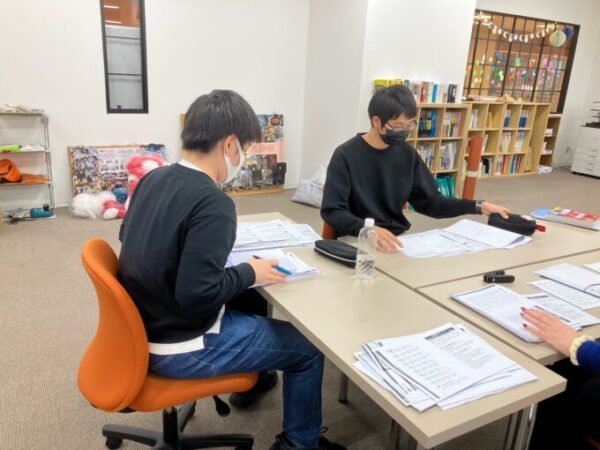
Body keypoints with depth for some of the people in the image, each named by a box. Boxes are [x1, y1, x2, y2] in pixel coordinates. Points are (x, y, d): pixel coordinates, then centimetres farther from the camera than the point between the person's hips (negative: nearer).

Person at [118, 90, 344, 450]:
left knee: (252, 302, 29)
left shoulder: (153, 179, -1)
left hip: (143, 326, 9)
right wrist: (250, 272, -14)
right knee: (310, 348, 5)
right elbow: (196, 295, -31)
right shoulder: (213, 203, -27)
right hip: (179, 348, -8)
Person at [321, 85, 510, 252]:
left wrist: (478, 207, -1)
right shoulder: (346, 155, -12)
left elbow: (429, 202, 9)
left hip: (397, 239, 4)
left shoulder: (407, 154, 4)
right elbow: (331, 211, -17)